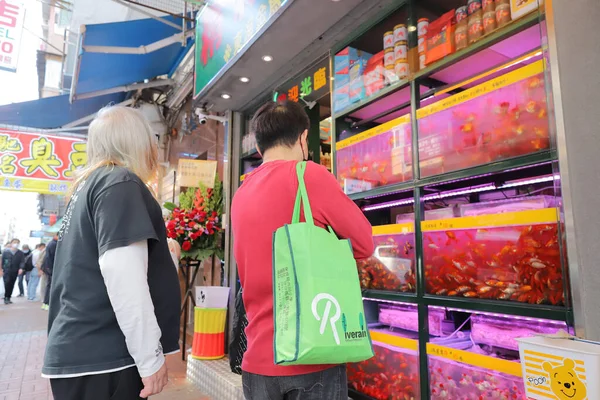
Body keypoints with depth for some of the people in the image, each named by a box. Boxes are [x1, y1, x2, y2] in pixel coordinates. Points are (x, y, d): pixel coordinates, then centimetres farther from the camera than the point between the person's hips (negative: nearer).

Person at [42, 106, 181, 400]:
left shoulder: (87, 184, 14)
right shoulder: (121, 181, -13)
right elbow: (122, 272, -23)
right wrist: (151, 356, -19)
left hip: (81, 352, 9)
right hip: (102, 358, -9)